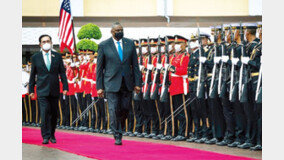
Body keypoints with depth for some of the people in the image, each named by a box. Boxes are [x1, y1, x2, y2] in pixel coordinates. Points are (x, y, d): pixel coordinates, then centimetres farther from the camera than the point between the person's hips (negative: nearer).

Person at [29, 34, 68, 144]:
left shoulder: (57, 56, 7)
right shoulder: (35, 57, 5)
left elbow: (62, 72, 8)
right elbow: (33, 75, 9)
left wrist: (65, 87, 0)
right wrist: (31, 89, 6)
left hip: (54, 90, 2)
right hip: (42, 90, -2)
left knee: (54, 113, 6)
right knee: (45, 112, -13)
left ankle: (52, 135, 20)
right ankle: (46, 136, -10)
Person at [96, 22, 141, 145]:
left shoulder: (130, 44, 7)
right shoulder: (103, 46, 0)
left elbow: (135, 65, 8)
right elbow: (99, 67, 1)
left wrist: (137, 83, 2)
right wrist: (99, 87, -2)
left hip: (127, 83, 3)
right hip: (112, 83, -3)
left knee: (125, 109, 6)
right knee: (114, 110, -6)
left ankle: (119, 128, 32)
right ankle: (117, 136, 2)